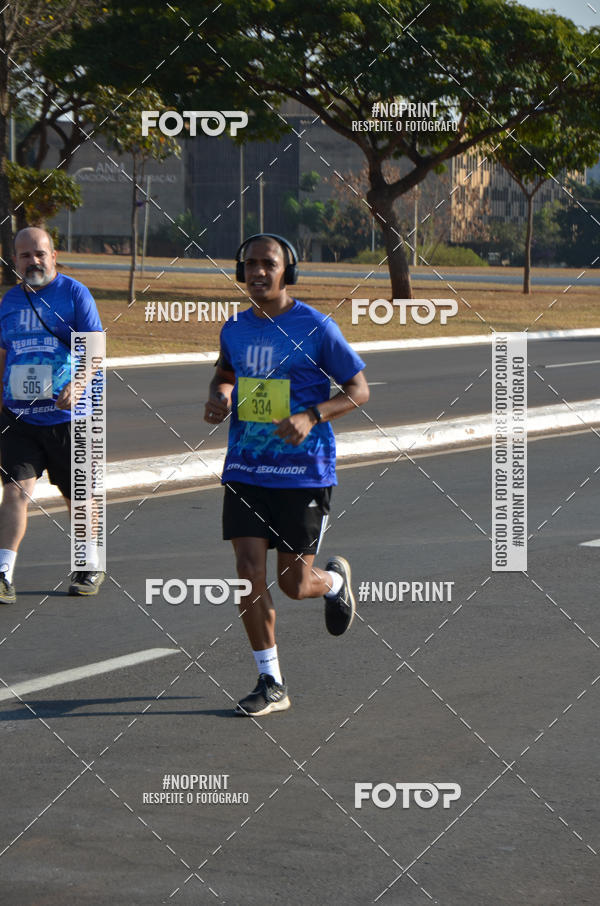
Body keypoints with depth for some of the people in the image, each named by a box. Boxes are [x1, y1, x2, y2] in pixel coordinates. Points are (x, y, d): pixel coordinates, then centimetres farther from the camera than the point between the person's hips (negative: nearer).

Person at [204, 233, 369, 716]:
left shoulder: (316, 328, -9)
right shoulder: (235, 329, 6)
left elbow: (358, 390, -4)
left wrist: (312, 417, -20)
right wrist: (219, 398, 3)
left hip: (304, 472, -4)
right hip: (245, 471, 4)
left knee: (294, 584, 1)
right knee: (250, 573, -7)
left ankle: (336, 579, 38)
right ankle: (272, 684, 3)